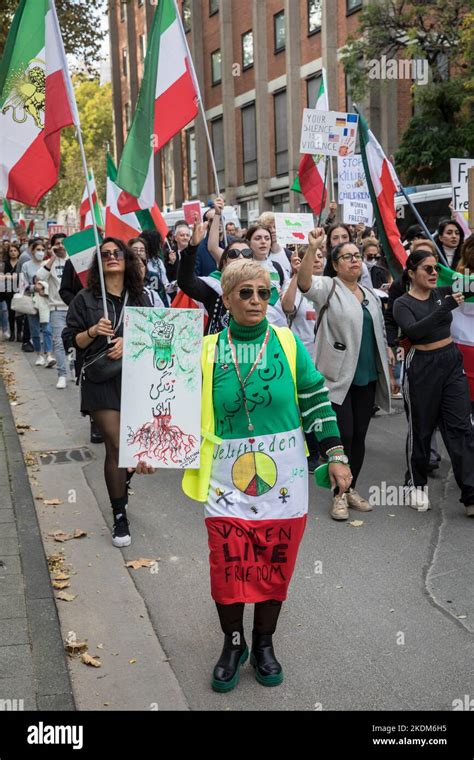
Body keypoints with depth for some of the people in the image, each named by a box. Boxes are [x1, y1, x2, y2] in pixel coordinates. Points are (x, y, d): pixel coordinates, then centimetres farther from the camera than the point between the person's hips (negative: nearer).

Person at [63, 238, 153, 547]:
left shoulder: (141, 297, 6)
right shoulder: (85, 299, 0)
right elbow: (70, 340, 0)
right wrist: (93, 331, -18)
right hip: (102, 381, -3)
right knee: (116, 446, -9)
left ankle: (122, 488, 40)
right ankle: (120, 517, 3)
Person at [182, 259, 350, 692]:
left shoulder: (288, 344, 1)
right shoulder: (208, 351, 0)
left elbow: (316, 401, 4)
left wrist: (335, 454, 0)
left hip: (283, 477, 1)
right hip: (227, 478, 0)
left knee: (275, 563, 9)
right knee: (228, 565, 1)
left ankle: (264, 644, 32)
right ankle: (233, 644, 26)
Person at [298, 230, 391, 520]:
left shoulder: (370, 295, 15)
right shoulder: (328, 288, -4)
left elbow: (381, 336, 19)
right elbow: (304, 281, -27)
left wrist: (388, 373, 15)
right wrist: (312, 248, -41)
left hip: (367, 377, 6)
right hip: (338, 377, -6)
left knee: (359, 436, 12)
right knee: (343, 435, -5)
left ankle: (352, 488, 26)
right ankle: (339, 494, 10)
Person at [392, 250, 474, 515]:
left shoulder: (443, 293, 6)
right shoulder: (402, 304, -6)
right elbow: (413, 331, -25)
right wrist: (445, 308, -30)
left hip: (452, 363, 4)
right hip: (422, 367, -4)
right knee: (421, 429, 7)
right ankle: (416, 484, 26)